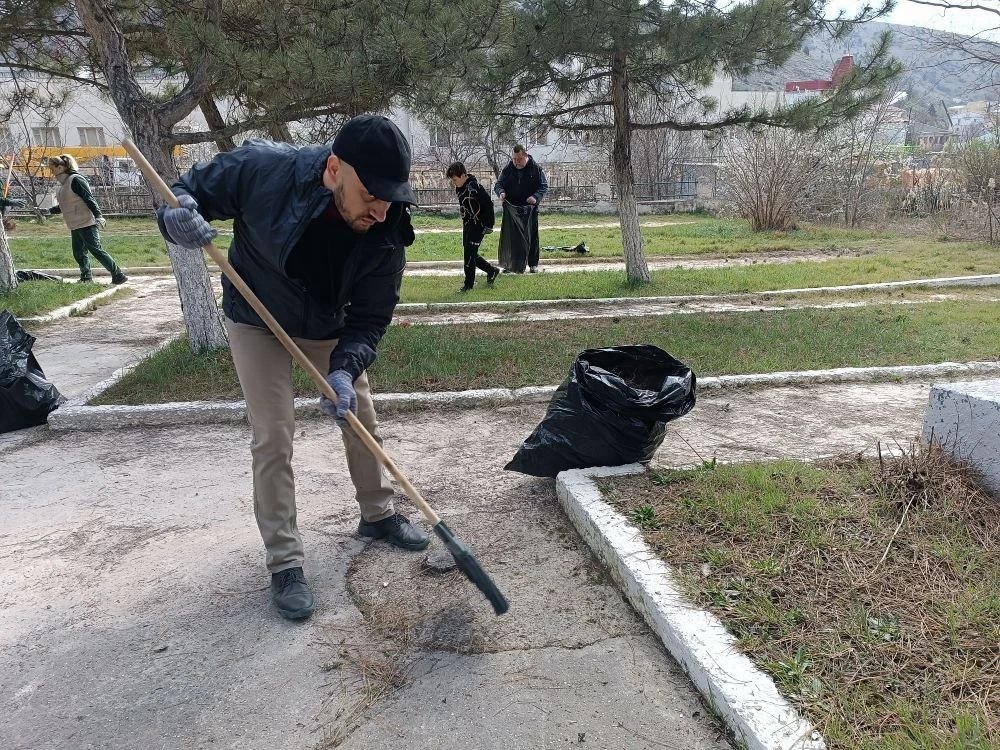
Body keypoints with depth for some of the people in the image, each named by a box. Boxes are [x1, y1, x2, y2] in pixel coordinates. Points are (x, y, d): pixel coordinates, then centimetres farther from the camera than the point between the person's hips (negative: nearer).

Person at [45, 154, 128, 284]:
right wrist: (49, 211, 18)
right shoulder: (62, 183, 17)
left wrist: (98, 215, -26)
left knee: (96, 250, -10)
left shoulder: (75, 180, -11)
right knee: (79, 253, 9)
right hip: (75, 226, 10)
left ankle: (118, 275, -8)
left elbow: (89, 199, -19)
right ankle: (86, 278, 16)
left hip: (87, 224, -10)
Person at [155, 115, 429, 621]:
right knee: (274, 437, -7)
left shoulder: (386, 234, -27)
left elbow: (369, 320, -20)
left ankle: (378, 515, 35)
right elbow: (191, 188, -15)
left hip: (331, 329, 3)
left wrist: (345, 370, -37)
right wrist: (177, 216, -38)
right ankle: (285, 563, 7)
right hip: (257, 321, -3)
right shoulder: (261, 168, -33)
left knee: (361, 419, 11)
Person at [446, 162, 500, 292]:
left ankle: (469, 284, -3)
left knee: (470, 253, -11)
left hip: (478, 224, -9)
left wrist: (489, 225, -17)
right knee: (469, 253, 12)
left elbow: (488, 204, -19)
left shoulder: (475, 187, -20)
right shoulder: (459, 188, 7)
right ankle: (492, 270, 30)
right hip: (467, 224, 9)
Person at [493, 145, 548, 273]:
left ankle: (533, 264, 15)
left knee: (532, 236, 4)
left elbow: (544, 186, -1)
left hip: (530, 209, -2)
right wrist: (501, 192, -16)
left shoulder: (535, 168, -3)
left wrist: (536, 197, -21)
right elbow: (498, 184, 8)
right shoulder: (508, 169, 4)